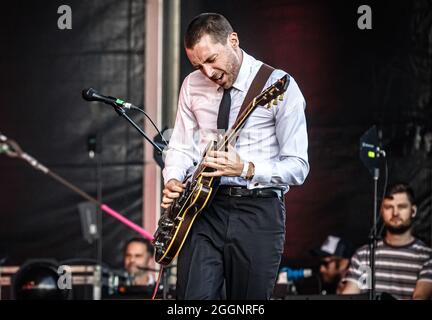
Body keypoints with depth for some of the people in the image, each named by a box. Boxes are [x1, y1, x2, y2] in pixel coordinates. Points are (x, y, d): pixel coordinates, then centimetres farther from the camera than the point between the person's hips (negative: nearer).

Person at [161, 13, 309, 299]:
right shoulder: (192, 86, 8)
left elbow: (298, 167, -8)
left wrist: (246, 169, -23)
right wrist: (173, 181, -3)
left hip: (258, 211, -3)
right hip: (204, 207, 3)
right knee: (194, 297, -12)